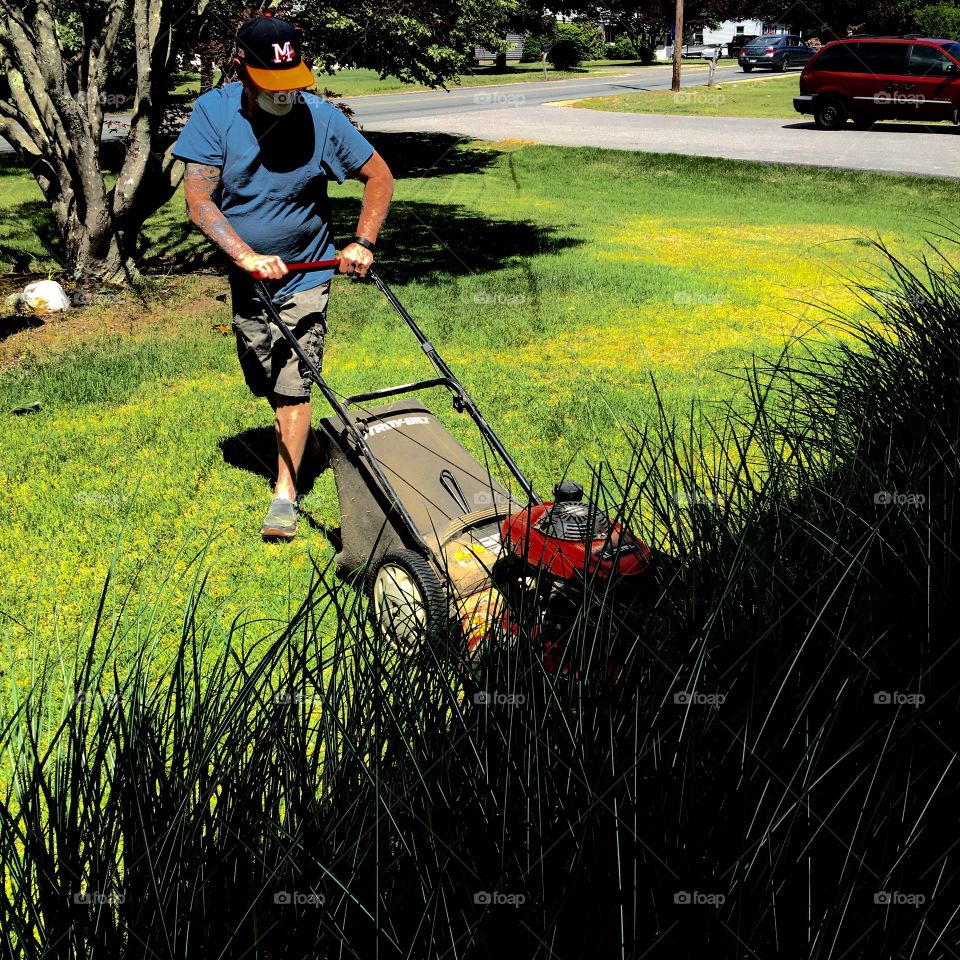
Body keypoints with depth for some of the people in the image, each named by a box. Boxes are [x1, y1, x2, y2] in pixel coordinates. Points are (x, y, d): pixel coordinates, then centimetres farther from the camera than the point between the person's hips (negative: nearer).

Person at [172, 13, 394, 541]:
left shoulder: (320, 119, -15)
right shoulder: (214, 112, -14)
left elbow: (378, 175, -3)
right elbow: (198, 199, -20)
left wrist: (363, 243, -15)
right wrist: (247, 256, -33)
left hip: (305, 276, -2)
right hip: (246, 277, 3)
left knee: (291, 385, -8)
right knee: (262, 378, 16)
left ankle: (285, 494, 0)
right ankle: (303, 437, 45)